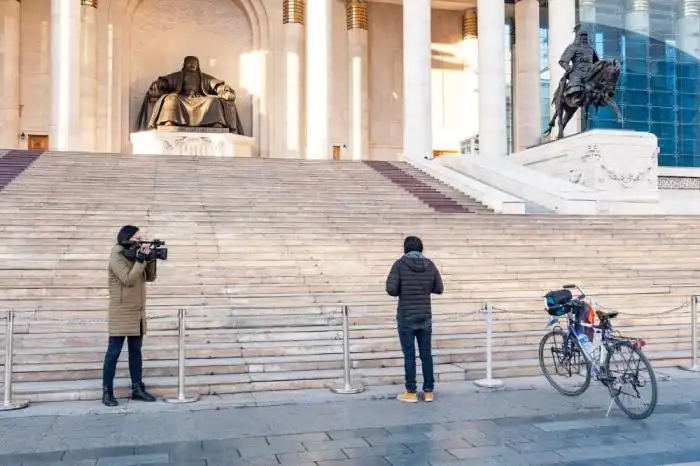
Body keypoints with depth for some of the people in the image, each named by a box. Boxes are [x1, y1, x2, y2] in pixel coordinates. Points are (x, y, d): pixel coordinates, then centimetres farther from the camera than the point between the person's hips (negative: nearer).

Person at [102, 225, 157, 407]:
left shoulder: (134, 255, 12)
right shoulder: (117, 257, -9)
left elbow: (150, 277, 10)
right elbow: (129, 280, -19)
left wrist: (151, 260, -5)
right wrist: (141, 260, -20)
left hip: (137, 313, 8)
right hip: (121, 313, -7)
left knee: (136, 351, 9)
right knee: (114, 352, -3)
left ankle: (137, 388, 14)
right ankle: (107, 392, 3)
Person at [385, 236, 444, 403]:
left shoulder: (400, 264, -8)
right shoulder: (430, 264, 1)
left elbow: (391, 289, -15)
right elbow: (439, 289, 6)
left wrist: (402, 290, 6)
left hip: (406, 317, -3)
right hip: (425, 317, 3)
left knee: (409, 355, 2)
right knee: (426, 354, 9)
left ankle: (411, 392, 7)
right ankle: (428, 391, 14)